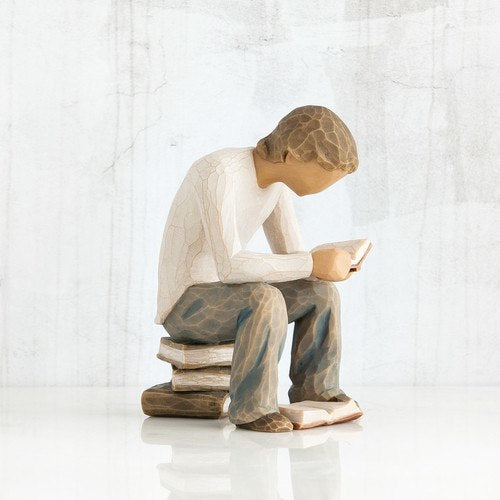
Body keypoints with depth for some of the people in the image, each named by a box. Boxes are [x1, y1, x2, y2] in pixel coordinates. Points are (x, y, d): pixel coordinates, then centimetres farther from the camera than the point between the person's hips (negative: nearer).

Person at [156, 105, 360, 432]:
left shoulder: (277, 176, 0)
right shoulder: (220, 173, -27)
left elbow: (293, 258, 3)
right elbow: (230, 266, -34)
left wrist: (327, 263, -17)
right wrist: (313, 264, -32)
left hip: (222, 299, 8)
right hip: (186, 307, -8)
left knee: (321, 292, -4)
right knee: (265, 299, -33)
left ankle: (314, 388, 8)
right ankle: (252, 405, -18)